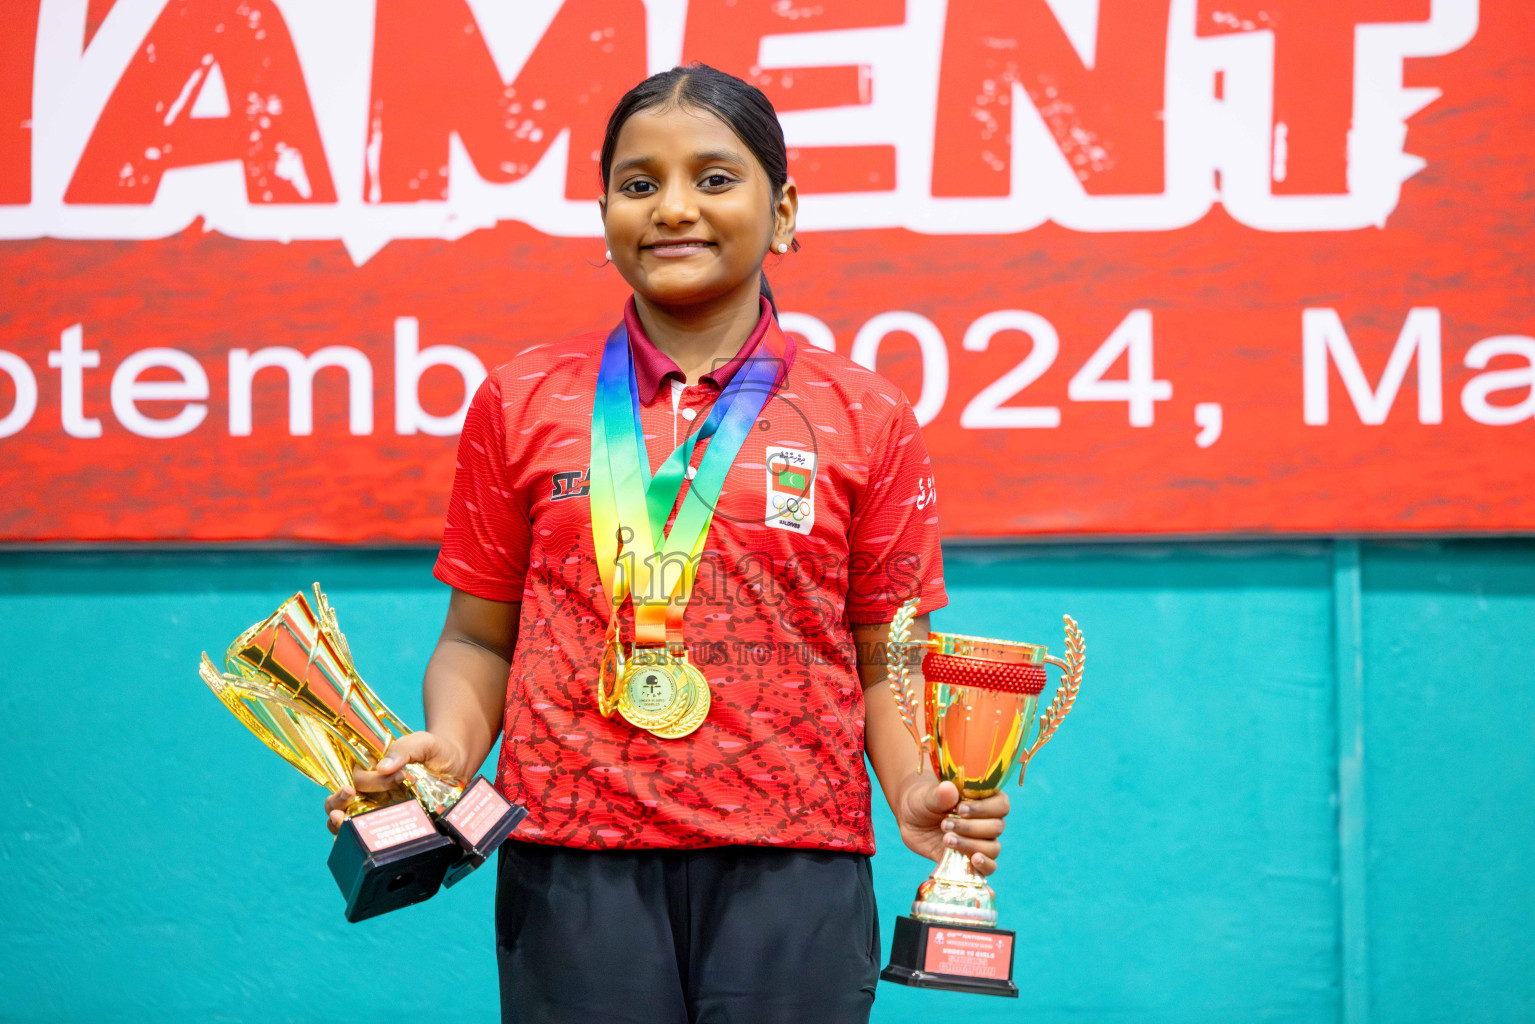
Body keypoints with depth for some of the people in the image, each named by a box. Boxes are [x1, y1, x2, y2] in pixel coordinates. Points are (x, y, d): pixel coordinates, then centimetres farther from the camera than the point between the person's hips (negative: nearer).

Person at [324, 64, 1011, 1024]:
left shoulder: (866, 417, 6)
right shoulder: (523, 402, 8)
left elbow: (884, 662, 7)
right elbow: (480, 637, 11)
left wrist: (918, 791, -9)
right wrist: (447, 747, -7)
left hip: (790, 870, 0)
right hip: (573, 869, 1)